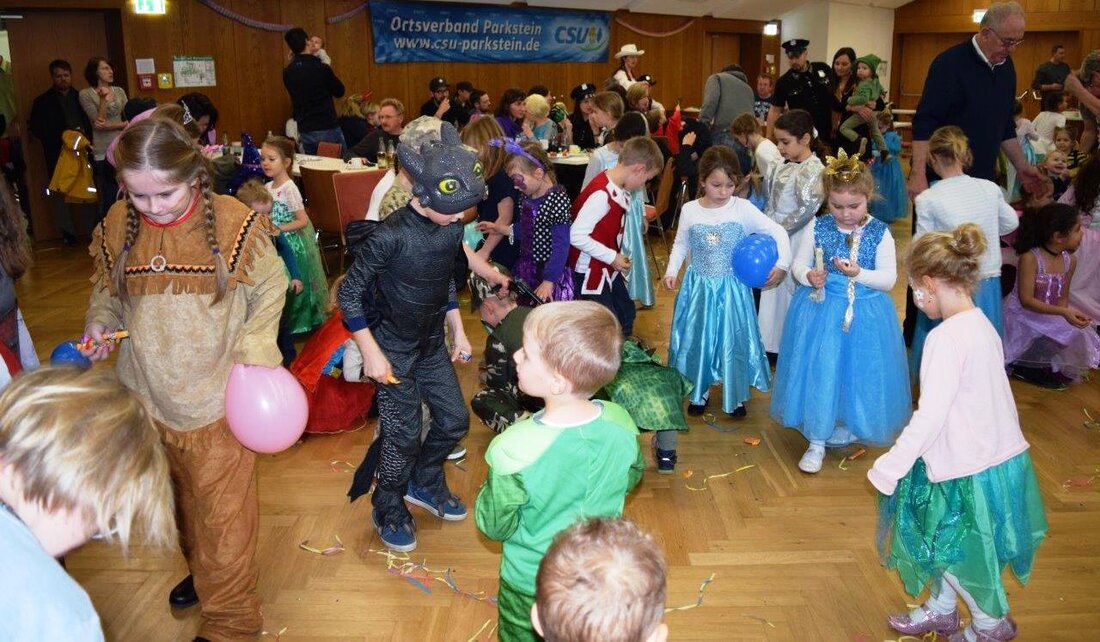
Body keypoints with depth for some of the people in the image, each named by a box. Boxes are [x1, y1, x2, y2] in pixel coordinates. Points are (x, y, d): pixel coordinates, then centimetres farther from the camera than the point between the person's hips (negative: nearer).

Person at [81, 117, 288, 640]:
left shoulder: (233, 223, -14)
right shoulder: (118, 226, -4)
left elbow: (270, 289, -2)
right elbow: (107, 291, 13)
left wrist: (253, 348, -14)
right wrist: (99, 323, -7)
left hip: (217, 394, -4)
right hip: (148, 393, 4)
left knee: (222, 508, 5)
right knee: (179, 494, 22)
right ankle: (202, 570, 48)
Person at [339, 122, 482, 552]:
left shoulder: (452, 229, -5)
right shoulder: (390, 236, -25)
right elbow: (349, 293, -17)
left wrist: (459, 333, 12)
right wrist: (371, 352, -17)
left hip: (433, 344, 6)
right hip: (394, 350, -6)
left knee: (454, 420, 11)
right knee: (403, 436, 1)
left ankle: (424, 484, 38)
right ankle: (388, 511, 27)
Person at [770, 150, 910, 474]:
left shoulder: (880, 233, -7)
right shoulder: (817, 227, -4)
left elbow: (889, 279, -8)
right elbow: (798, 264, 3)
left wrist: (858, 273, -24)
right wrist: (808, 276, -19)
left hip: (864, 316, -1)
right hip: (820, 311, 1)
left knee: (857, 372, 9)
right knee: (818, 372, 4)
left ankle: (847, 427, 36)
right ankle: (817, 442, 18)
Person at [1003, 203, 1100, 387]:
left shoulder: (1070, 261, 1)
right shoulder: (1030, 258, -21)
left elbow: (1063, 298, 8)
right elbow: (1026, 301, -23)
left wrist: (1067, 315, -13)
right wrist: (1063, 312, -31)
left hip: (1052, 316, 7)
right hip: (1024, 316, -7)